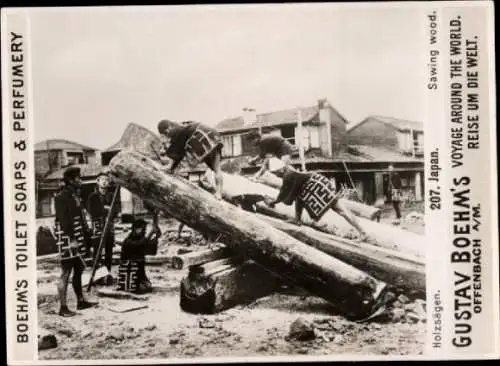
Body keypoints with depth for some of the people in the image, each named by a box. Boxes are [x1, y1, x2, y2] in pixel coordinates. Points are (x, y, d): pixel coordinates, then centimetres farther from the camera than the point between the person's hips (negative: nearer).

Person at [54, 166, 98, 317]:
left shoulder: (75, 196, 16)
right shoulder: (62, 197, -12)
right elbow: (63, 220, -19)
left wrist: (85, 231, 17)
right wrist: (72, 239, -22)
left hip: (77, 238, 10)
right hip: (68, 238, -10)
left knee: (79, 270, 16)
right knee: (66, 273, -5)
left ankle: (81, 301, 27)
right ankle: (63, 308, 0)